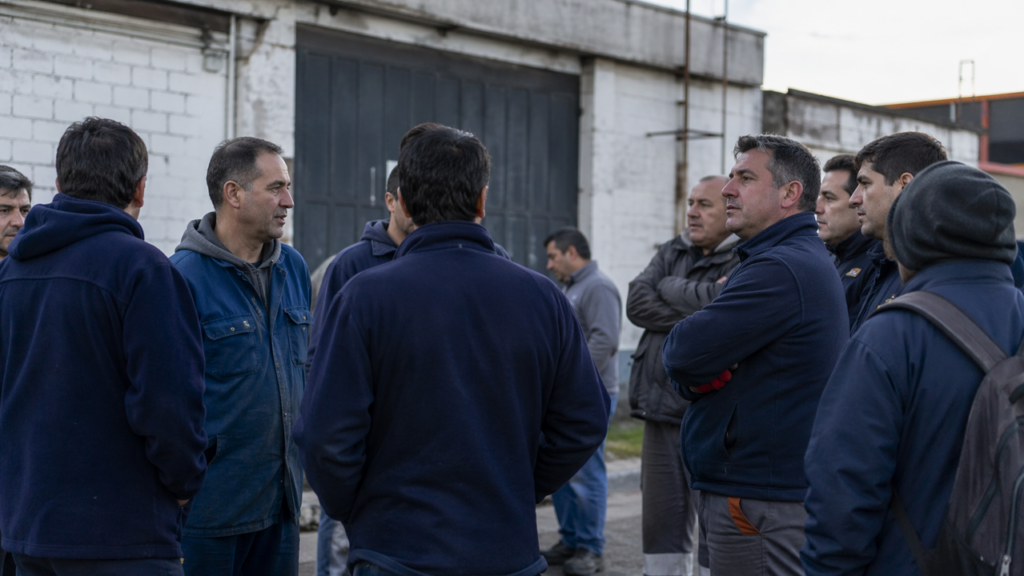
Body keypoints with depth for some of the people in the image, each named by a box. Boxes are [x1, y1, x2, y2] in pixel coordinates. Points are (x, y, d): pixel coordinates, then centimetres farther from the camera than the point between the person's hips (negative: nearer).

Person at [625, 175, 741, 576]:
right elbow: (636, 303, 2)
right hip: (661, 410, 7)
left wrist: (669, 287, -4)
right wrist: (694, 314, -10)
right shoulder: (672, 253, 15)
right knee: (662, 527, 13)